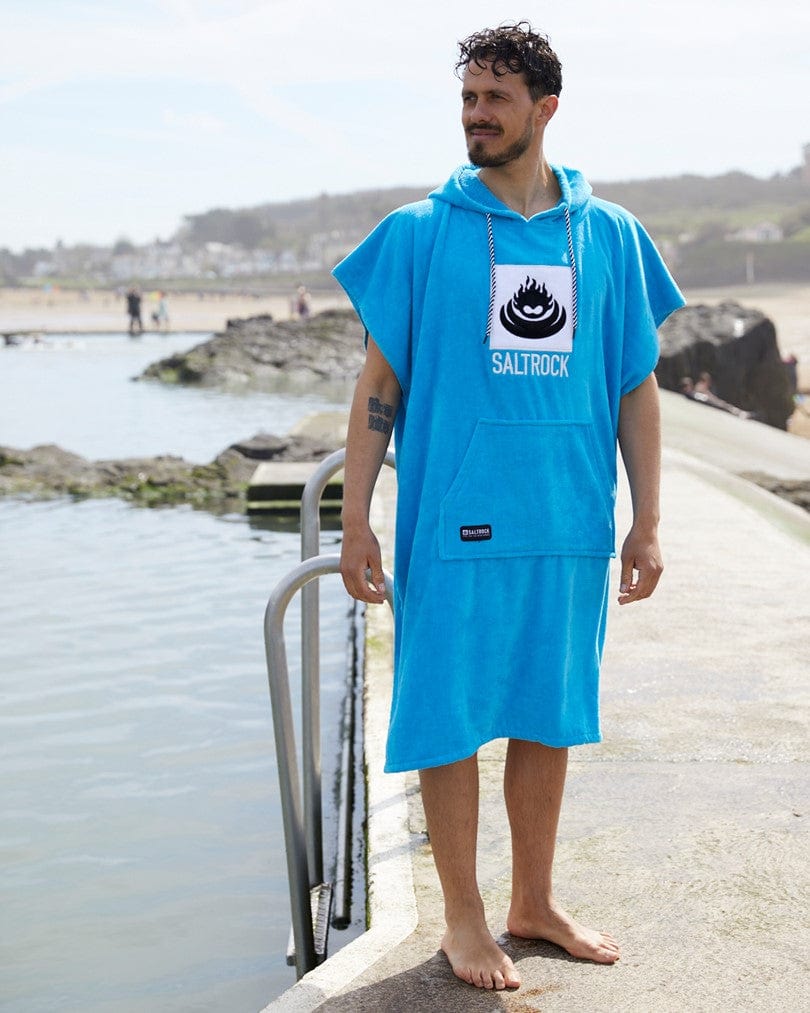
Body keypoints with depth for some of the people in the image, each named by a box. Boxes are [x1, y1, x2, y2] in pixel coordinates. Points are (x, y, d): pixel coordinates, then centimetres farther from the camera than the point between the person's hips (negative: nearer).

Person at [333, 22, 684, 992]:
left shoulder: (610, 237, 7)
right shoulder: (422, 233, 0)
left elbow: (636, 389, 10)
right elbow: (379, 383, 1)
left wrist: (647, 521, 6)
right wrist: (355, 518, -4)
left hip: (569, 524, 3)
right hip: (455, 521, -2)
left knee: (548, 717, 12)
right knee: (452, 720, 3)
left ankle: (534, 900, 29)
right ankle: (464, 917, 20)